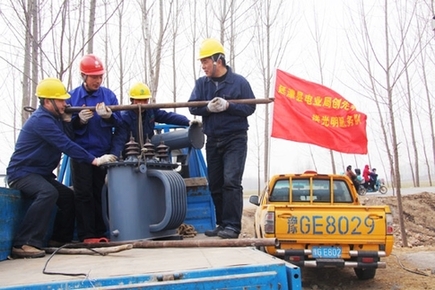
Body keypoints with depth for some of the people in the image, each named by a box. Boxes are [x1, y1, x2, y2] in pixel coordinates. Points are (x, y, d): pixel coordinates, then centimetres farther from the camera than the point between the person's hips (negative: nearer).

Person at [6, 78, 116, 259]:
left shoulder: (52, 117, 12)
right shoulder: (41, 120, -21)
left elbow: (67, 140, 8)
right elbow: (66, 146, -27)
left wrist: (67, 120, -4)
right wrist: (95, 160, -26)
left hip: (39, 173, 11)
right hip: (22, 173, -11)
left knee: (68, 196, 14)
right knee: (48, 193, -35)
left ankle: (60, 239, 24)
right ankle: (24, 244, -36)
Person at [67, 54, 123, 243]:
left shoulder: (109, 95, 5)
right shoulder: (72, 97, 2)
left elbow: (119, 122, 0)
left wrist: (108, 116, -21)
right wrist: (79, 120, -18)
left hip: (104, 153, 1)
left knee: (100, 194, 6)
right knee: (83, 194, -2)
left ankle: (100, 233, 11)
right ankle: (86, 235, 2)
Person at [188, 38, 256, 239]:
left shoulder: (239, 82, -4)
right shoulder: (202, 83, 7)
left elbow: (250, 107, -6)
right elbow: (193, 106, -1)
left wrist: (228, 106, -19)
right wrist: (208, 107, -21)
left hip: (235, 139, -5)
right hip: (212, 141, 5)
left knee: (231, 182, -14)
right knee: (215, 185, 8)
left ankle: (232, 226, -11)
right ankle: (222, 224, 19)